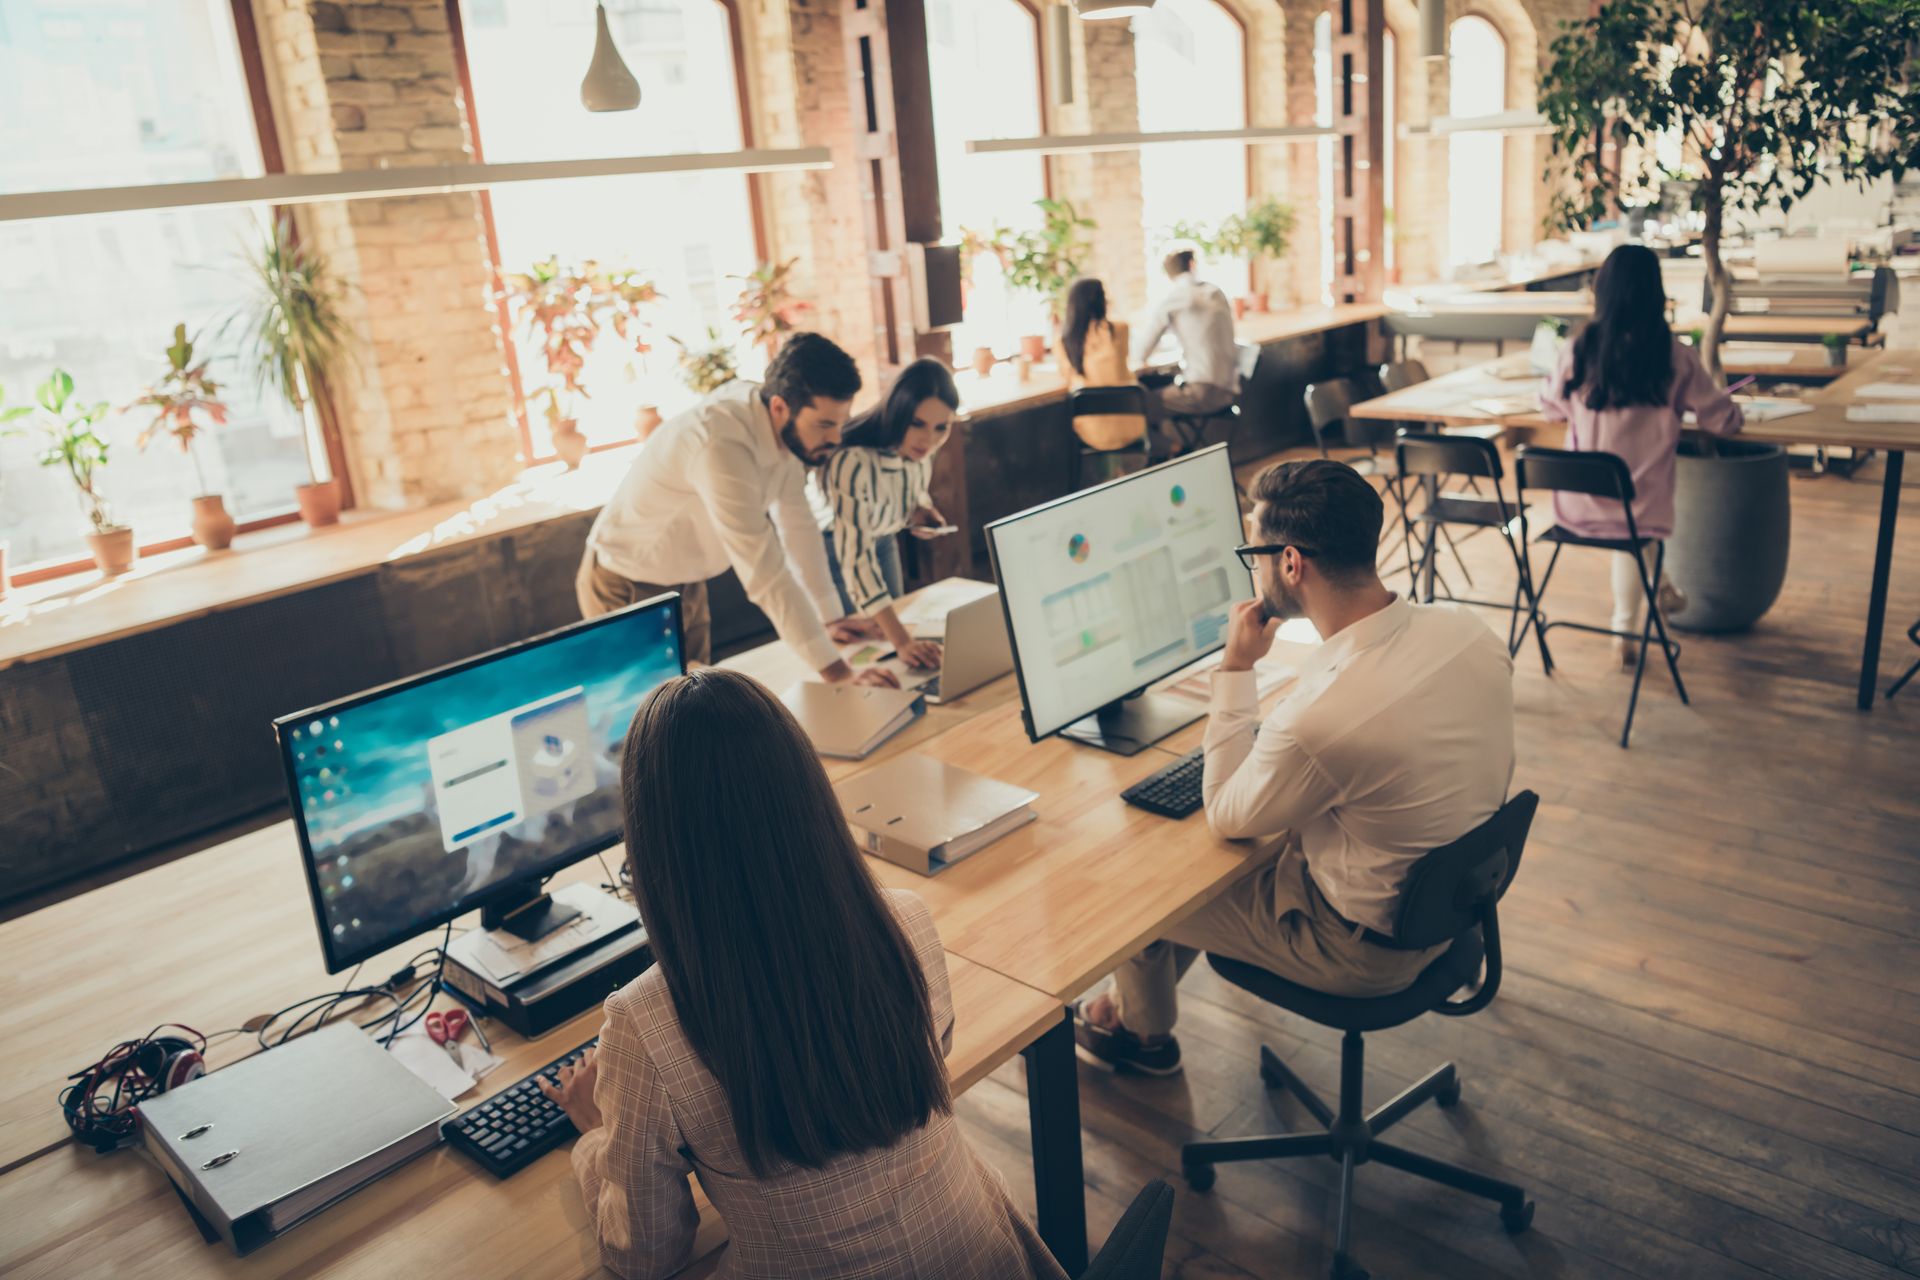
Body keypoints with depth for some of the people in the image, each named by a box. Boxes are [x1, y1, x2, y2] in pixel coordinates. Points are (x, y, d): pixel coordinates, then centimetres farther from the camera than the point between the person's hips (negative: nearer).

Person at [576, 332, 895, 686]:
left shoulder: (783, 427, -12)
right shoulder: (721, 446, -37)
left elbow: (797, 524, -1)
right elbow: (765, 572, -38)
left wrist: (831, 618, 1)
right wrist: (838, 674, -36)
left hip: (686, 583, 7)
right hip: (627, 590, -7)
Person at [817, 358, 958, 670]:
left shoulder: (919, 448, -18)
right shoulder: (853, 462, -39)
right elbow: (855, 557, -43)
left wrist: (920, 511, -17)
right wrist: (901, 640, -51)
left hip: (881, 539, 6)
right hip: (832, 546, -6)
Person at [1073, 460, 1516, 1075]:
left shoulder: (1319, 717, -38)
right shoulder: (1465, 627, -14)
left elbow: (1226, 815, -16)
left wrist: (1236, 669, -14)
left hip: (1369, 946, -7)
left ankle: (1140, 1030, 42)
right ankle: (1134, 999, 42)